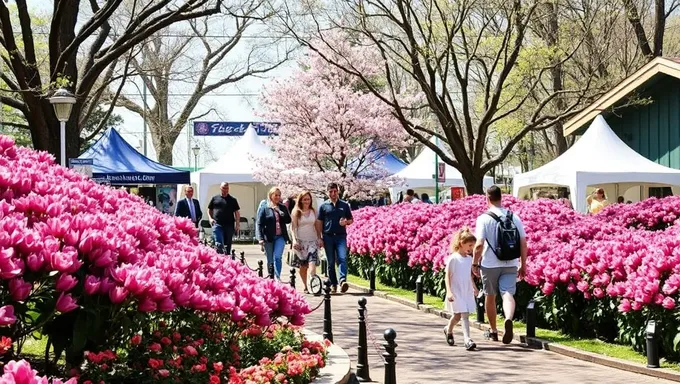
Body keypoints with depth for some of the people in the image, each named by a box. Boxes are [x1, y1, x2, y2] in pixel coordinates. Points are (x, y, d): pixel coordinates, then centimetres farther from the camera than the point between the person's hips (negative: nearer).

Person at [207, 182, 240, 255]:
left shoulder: (232, 200, 10)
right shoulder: (215, 199, 11)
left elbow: (237, 212, 9)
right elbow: (209, 210, 18)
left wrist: (237, 224, -1)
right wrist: (210, 218, 0)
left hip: (229, 225, 1)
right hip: (217, 225, -1)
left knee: (228, 246, 6)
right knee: (219, 245, -15)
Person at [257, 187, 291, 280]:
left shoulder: (283, 208, 9)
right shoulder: (265, 208, 1)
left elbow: (288, 220, 2)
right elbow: (259, 224, -1)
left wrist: (279, 211, -12)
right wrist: (261, 238, -8)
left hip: (280, 237, 1)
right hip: (269, 237, -1)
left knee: (277, 257, -17)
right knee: (270, 261, 6)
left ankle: (278, 277, -16)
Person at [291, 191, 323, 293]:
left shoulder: (313, 212, 10)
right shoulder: (296, 212, 2)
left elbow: (317, 226, 15)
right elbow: (293, 227, -3)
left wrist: (319, 239, 9)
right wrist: (294, 240, -14)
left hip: (312, 241, 1)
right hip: (300, 242, -1)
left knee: (312, 263, -16)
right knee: (303, 266, 5)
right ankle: (306, 287, 15)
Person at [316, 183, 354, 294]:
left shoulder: (344, 205, 9)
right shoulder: (323, 206, 7)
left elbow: (351, 220, 16)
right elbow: (319, 223, 7)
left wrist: (346, 222, -8)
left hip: (341, 236, -1)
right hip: (328, 237, 1)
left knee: (342, 258, -18)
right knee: (331, 262, 4)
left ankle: (343, 280, -29)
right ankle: (333, 285, 10)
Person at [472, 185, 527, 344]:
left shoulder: (484, 218, -10)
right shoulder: (514, 217, 1)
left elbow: (479, 244, -15)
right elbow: (523, 243, 2)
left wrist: (475, 263, -2)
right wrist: (523, 265, 11)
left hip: (490, 265, -2)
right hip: (511, 265, 2)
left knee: (490, 297, 14)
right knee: (508, 294, -3)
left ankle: (493, 331, 26)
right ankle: (509, 319, -34)